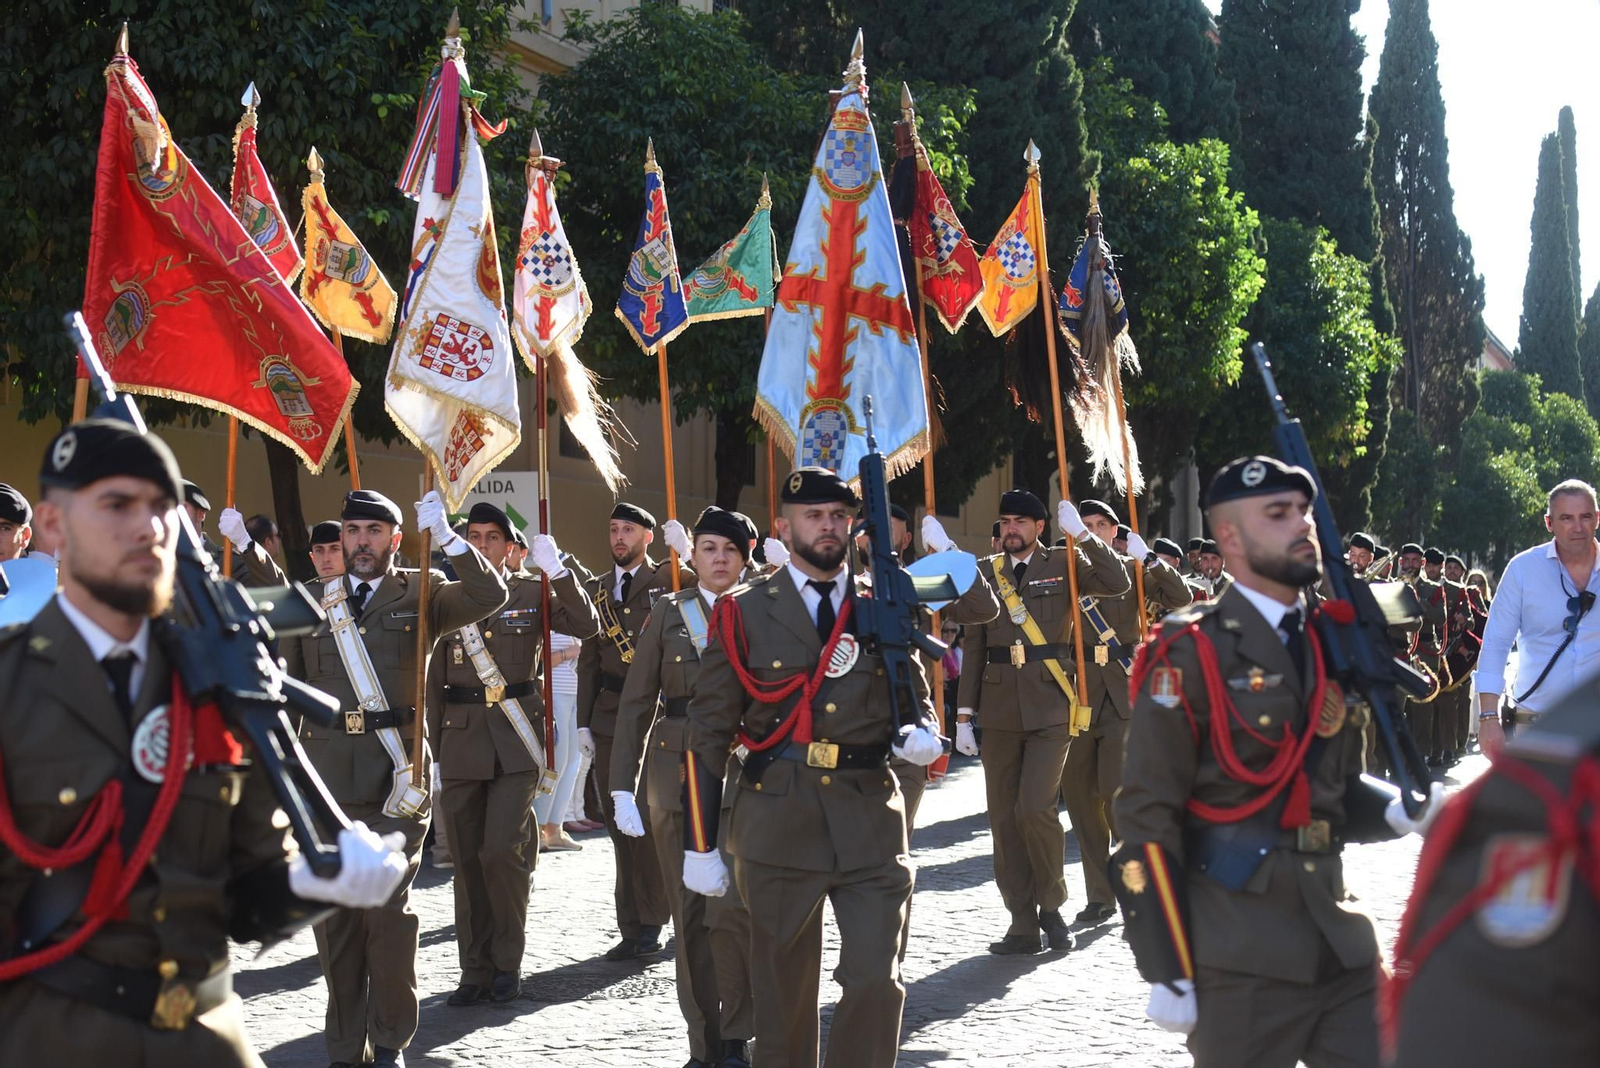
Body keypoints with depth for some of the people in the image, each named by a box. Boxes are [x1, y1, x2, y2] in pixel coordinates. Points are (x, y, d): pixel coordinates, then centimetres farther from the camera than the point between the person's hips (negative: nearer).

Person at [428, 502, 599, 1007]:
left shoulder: (531, 593, 6)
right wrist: (435, 750, 9)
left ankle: (507, 963, 6)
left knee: (502, 851, -12)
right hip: (461, 742, 2)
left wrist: (556, 571, -15)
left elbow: (586, 626, -6)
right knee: (467, 860, 4)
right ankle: (475, 972, 12)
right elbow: (435, 682, 13)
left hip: (516, 742, -2)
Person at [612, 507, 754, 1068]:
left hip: (745, 773, -2)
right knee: (690, 916, 4)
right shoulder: (669, 613, 7)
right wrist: (623, 786, 0)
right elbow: (636, 701, 6)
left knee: (731, 911, -12)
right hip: (675, 774, 2)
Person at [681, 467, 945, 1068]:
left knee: (877, 980, -5)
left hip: (871, 820, 1)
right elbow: (709, 733, 2)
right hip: (778, 821, -1)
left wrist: (920, 732, -7)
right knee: (783, 989, 8)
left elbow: (914, 694, 19)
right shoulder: (745, 614, 2)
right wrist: (699, 844, -2)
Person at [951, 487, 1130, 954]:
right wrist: (964, 714, 5)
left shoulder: (1063, 565, 3)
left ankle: (1051, 904, 9)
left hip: (1051, 709, -3)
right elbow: (972, 646, 9)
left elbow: (1117, 583, -13)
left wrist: (1081, 533, -17)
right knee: (1004, 819, 3)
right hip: (999, 713, 3)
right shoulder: (985, 574, 10)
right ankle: (1023, 925, 11)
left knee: (1035, 808, -14)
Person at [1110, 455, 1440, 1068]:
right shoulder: (1192, 654, -8)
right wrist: (1166, 974, -14)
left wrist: (1396, 813, 0)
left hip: (1338, 942, 6)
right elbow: (1147, 818, -11)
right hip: (1241, 961, -6)